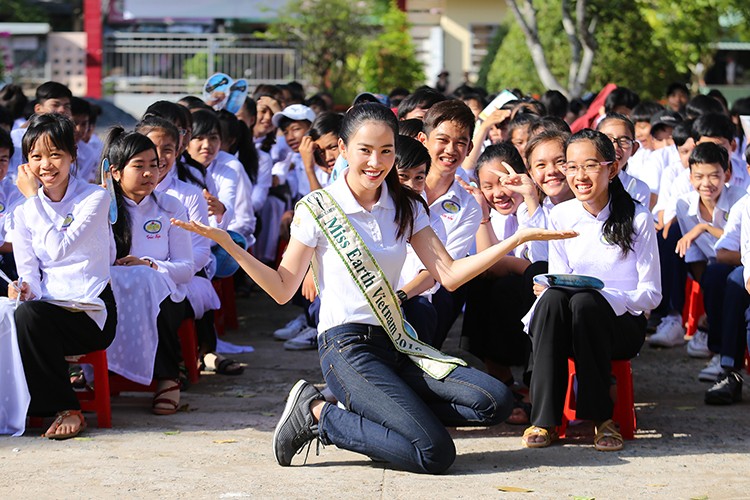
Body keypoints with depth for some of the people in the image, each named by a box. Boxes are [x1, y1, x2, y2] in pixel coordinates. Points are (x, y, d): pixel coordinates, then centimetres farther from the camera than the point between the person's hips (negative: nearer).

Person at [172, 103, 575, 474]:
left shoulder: (406, 208, 11)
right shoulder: (317, 208, -3)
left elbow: (448, 274, 2)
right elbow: (283, 289, -3)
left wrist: (516, 239, -6)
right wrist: (227, 243, -15)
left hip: (395, 343, 6)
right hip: (347, 347, -6)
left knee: (495, 401, -15)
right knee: (435, 452, -22)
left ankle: (364, 407, -2)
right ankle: (317, 413, -3)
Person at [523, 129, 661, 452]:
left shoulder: (637, 218, -3)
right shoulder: (561, 216, 7)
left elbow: (651, 293, -4)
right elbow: (557, 280, 10)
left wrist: (604, 296, -22)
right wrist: (550, 290, -15)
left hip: (623, 324, -3)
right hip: (570, 326, 3)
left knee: (585, 301, -36)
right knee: (554, 297, -33)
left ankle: (602, 416, -28)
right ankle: (544, 419, -35)